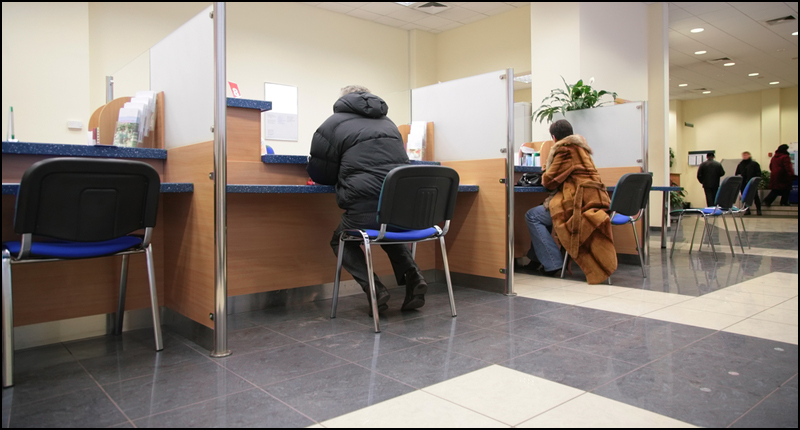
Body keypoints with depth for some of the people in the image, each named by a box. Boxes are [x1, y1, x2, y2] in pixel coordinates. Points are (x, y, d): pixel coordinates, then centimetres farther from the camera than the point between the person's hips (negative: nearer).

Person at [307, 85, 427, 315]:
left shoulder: (334, 124, 8)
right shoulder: (388, 123, 23)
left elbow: (319, 173, 10)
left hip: (367, 209, -5)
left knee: (341, 240, 26)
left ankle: (374, 289, 6)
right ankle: (413, 277, 16)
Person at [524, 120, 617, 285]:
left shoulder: (565, 149, -6)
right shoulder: (580, 148, 23)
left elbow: (550, 181, -8)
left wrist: (545, 174, 14)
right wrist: (550, 168, 23)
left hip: (580, 201, -10)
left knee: (532, 217, -6)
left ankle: (552, 264, -10)